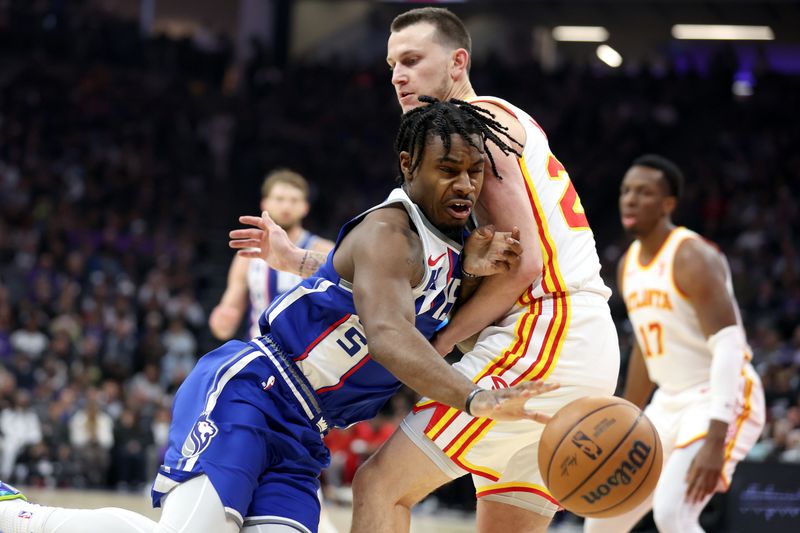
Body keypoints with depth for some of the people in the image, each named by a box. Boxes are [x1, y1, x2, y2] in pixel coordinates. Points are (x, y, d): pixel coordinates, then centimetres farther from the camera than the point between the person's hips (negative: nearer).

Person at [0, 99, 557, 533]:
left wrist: (474, 275, 0)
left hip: (299, 438, 9)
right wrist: (478, 398, -47)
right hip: (246, 394, -9)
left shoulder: (451, 248, 15)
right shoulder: (389, 232, -15)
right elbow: (387, 335, -32)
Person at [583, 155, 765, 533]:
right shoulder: (629, 265, 9)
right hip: (670, 402, 9)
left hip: (720, 402, -9)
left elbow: (729, 346, -25)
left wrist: (715, 441, -34)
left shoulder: (692, 258, -17)